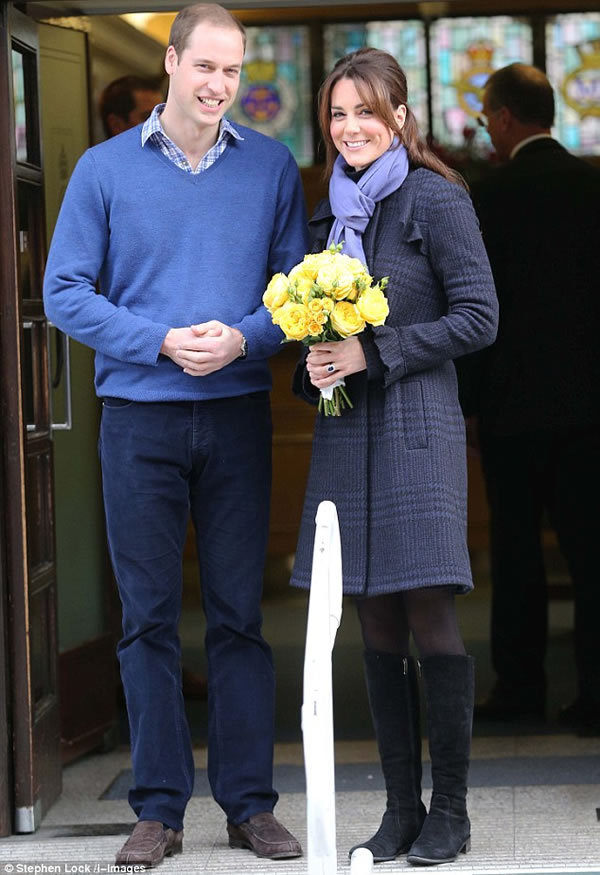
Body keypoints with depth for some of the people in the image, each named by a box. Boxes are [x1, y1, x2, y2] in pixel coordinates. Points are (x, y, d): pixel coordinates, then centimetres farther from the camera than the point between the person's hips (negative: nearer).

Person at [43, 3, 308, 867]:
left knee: (240, 614, 4)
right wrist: (162, 341, -11)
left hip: (239, 415, 1)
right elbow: (66, 292, 0)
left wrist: (244, 337, -13)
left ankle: (250, 803, 11)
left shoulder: (271, 167, 6)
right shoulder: (105, 169, 2)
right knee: (149, 617, 2)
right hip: (140, 417, -1)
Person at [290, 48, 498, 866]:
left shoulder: (435, 200, -4)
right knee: (376, 623, 6)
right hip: (346, 430, 6)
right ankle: (401, 806, 13)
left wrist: (375, 353, -13)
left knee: (429, 614, -7)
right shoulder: (333, 212, 15)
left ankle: (450, 809, 1)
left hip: (415, 426, -6)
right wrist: (315, 361, 0)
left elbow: (478, 317, -8)